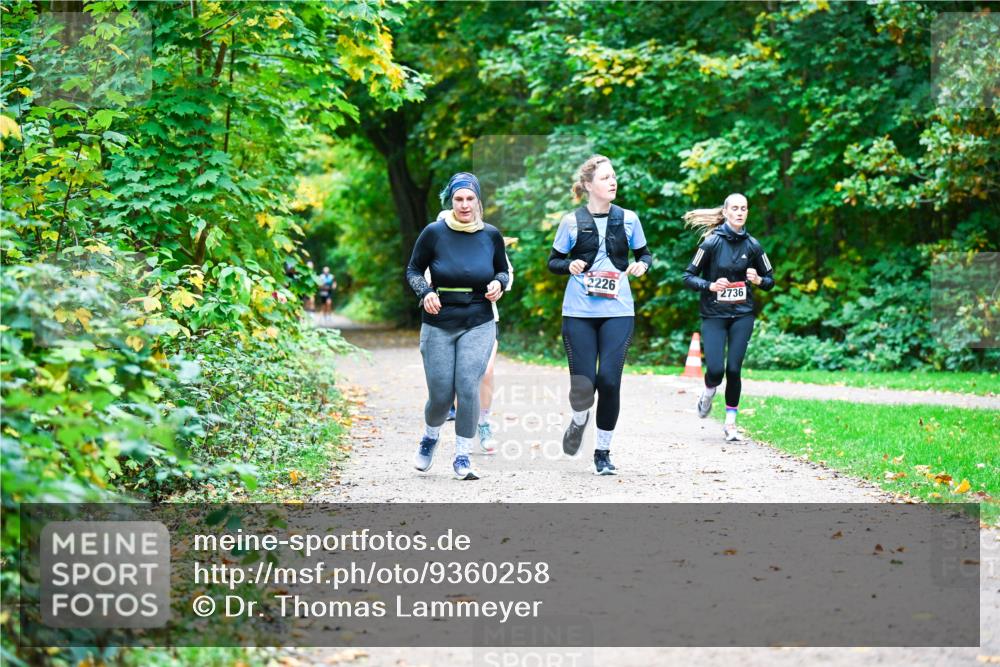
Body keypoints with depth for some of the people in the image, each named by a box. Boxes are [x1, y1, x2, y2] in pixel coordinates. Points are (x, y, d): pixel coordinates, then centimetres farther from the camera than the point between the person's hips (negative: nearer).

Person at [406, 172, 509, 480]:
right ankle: (430, 436, 36)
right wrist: (425, 293, -15)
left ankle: (463, 457, 1)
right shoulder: (434, 232, -6)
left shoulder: (491, 235, 0)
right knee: (440, 394, 2)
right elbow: (413, 270, 4)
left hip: (478, 325, 1)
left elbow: (503, 270, 15)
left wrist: (498, 284, -7)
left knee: (468, 388, -13)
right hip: (438, 325, -1)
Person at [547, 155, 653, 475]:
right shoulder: (572, 221, 0)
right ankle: (579, 421, 31)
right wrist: (570, 265, -12)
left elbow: (644, 253, 17)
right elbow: (553, 261, 9)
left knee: (609, 380, -7)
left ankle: (603, 451, 10)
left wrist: (642, 264, -5)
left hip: (618, 311, 1)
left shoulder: (627, 218, 5)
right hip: (579, 312, -1)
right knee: (582, 383, -5)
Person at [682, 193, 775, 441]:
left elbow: (770, 280, 11)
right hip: (714, 315, -2)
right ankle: (708, 393, 25)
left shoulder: (752, 245, 2)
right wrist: (710, 285, -22)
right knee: (715, 370, -12)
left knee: (733, 369, -5)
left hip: (742, 315, 2)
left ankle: (730, 423, 10)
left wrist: (758, 280, -11)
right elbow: (688, 276, -5)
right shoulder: (712, 242, -7)